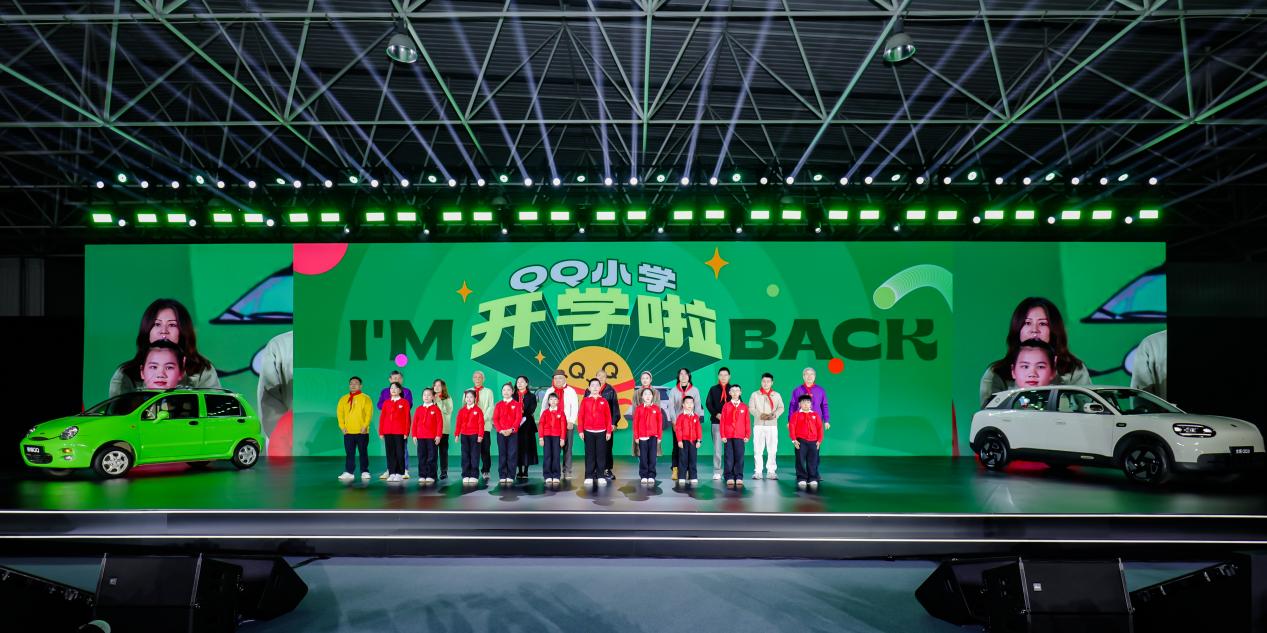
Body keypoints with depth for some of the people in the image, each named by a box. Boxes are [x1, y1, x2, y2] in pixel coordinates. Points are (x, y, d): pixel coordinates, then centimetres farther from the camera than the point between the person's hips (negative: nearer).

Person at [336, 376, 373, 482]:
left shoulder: (365, 398, 1)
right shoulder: (343, 399, 10)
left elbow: (369, 413, -5)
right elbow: (339, 412, 8)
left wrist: (365, 426, -14)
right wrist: (342, 426, -2)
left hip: (362, 431, -3)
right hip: (348, 432, 3)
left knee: (363, 452, 3)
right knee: (349, 453, 4)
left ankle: (365, 472, 9)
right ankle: (348, 473, 7)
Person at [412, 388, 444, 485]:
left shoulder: (436, 409, -1)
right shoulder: (418, 409, 8)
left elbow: (440, 423, -4)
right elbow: (415, 423, 9)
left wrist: (438, 435, -9)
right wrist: (414, 435, 4)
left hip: (432, 437, -3)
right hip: (420, 437, 3)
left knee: (431, 458, 0)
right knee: (421, 458, 5)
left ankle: (430, 476, 5)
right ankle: (422, 476, 10)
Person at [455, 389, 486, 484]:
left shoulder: (478, 410, -1)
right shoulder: (461, 411, 8)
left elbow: (481, 423, -4)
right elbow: (458, 423, 7)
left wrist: (480, 435, -10)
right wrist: (457, 434, 1)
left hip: (475, 436, -3)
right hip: (464, 436, 3)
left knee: (474, 456, -1)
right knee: (465, 456, 5)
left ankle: (474, 476, 2)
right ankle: (465, 475, 9)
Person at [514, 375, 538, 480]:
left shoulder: (531, 396, 7)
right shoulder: (513, 396, 12)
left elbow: (531, 410, -5)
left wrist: (524, 415, -20)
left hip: (527, 425, -1)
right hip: (515, 425, 1)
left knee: (526, 446, -3)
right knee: (518, 447, 0)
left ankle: (525, 471, 3)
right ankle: (520, 471, 7)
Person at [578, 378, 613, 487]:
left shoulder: (604, 401, 4)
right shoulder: (585, 401, 2)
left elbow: (608, 417, 4)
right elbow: (580, 416, 0)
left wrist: (609, 431, 0)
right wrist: (580, 431, -5)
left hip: (601, 432, 1)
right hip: (588, 432, -1)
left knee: (601, 454, 3)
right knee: (589, 454, 3)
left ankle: (601, 476, 8)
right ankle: (589, 477, 7)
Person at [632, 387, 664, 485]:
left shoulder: (656, 408, 2)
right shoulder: (639, 409, 1)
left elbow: (660, 423, 4)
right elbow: (635, 423, 2)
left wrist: (659, 436, 2)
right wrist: (636, 436, 0)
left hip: (653, 437, 0)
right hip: (642, 437, 0)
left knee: (652, 457, 0)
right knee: (643, 458, 3)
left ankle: (651, 476, 6)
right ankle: (643, 476, 11)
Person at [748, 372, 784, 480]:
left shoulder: (777, 395, 11)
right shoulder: (755, 394, 8)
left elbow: (781, 408, 6)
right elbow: (751, 408, 2)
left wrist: (774, 415, -13)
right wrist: (760, 415, -13)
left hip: (772, 425, 1)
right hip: (758, 424, -1)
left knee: (772, 449, -3)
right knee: (758, 449, -3)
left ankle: (771, 471, 3)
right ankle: (758, 471, 1)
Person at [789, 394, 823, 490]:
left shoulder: (815, 415, 10)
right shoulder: (796, 415, 2)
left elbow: (819, 428, 9)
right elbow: (791, 427, -3)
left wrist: (819, 440, 2)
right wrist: (794, 440, -10)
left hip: (813, 441, 2)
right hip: (800, 441, -2)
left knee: (812, 461, 2)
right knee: (800, 461, -4)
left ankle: (812, 479, 8)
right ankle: (801, 479, 2)